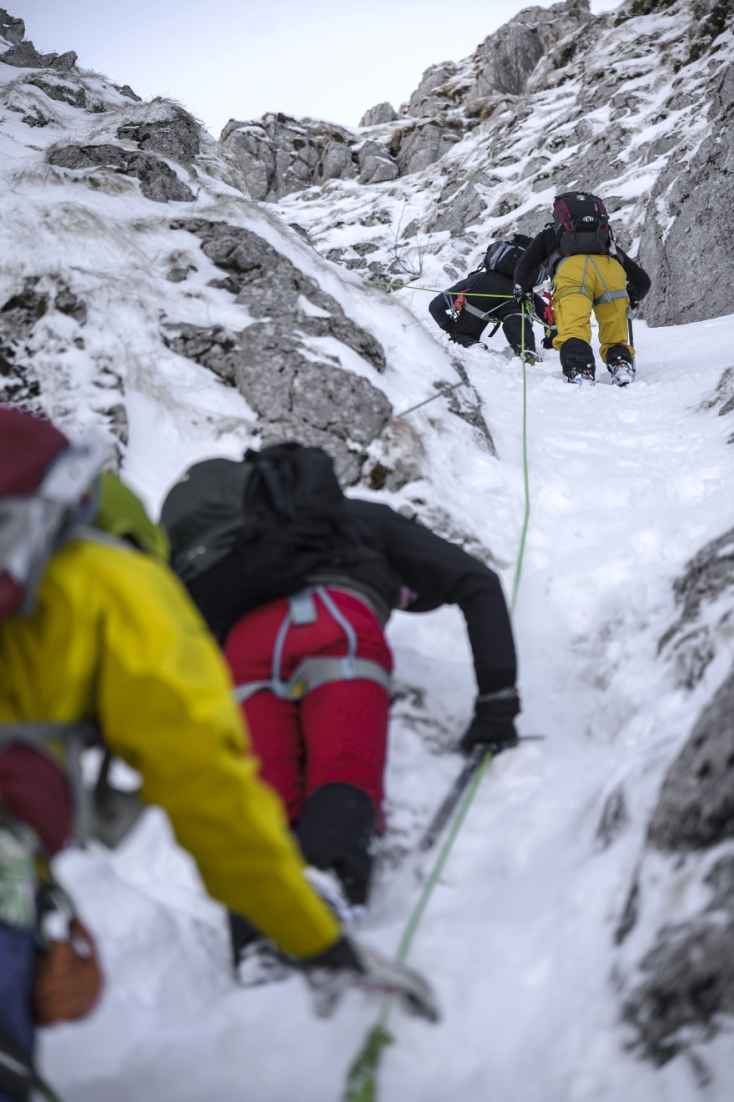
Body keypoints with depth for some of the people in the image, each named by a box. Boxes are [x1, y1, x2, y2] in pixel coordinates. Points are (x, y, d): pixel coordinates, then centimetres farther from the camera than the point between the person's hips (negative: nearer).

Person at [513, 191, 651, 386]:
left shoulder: (550, 233, 40)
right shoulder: (608, 242, 45)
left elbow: (525, 266, 26)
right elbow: (643, 281, 44)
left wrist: (521, 293, 44)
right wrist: (632, 301, 63)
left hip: (571, 270, -3)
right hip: (611, 269, 3)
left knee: (573, 332, -18)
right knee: (615, 339, 11)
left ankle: (580, 372, -43)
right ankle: (622, 364, -16)